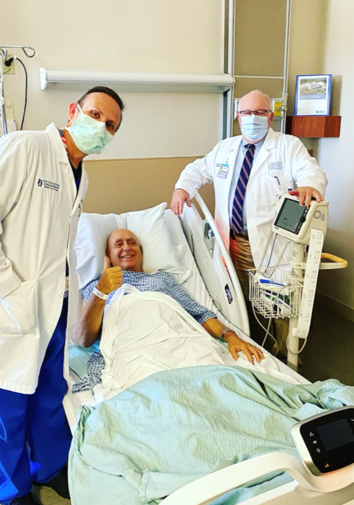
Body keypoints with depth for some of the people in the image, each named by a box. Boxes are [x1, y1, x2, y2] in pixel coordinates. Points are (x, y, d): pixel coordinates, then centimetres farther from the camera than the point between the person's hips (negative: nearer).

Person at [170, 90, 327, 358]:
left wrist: (310, 185, -39)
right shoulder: (224, 148, 16)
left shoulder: (289, 146, 0)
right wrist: (182, 187, 2)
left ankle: (286, 362, 20)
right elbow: (199, 169, 23)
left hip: (273, 245, -4)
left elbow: (311, 171, -14)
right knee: (244, 303, 14)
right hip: (235, 243, 4)